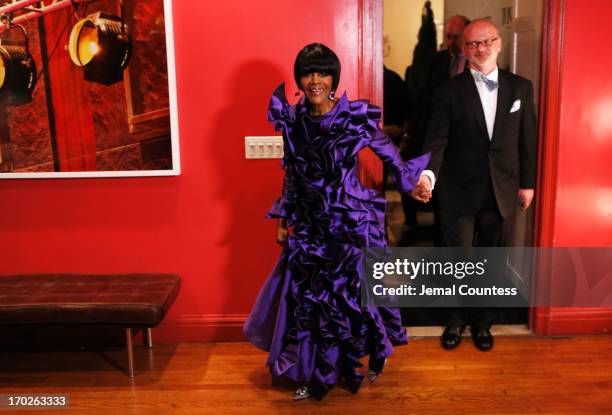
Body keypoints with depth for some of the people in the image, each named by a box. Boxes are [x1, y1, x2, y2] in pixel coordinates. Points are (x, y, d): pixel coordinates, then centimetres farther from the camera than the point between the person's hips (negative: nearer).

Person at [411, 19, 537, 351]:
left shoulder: (520, 87, 4)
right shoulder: (449, 91, -5)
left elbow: (528, 138, 7)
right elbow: (437, 138, -14)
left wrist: (527, 182, 6)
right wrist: (427, 174, -31)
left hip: (500, 190, 2)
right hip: (459, 190, -2)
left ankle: (482, 320, 33)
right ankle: (458, 318, 29)